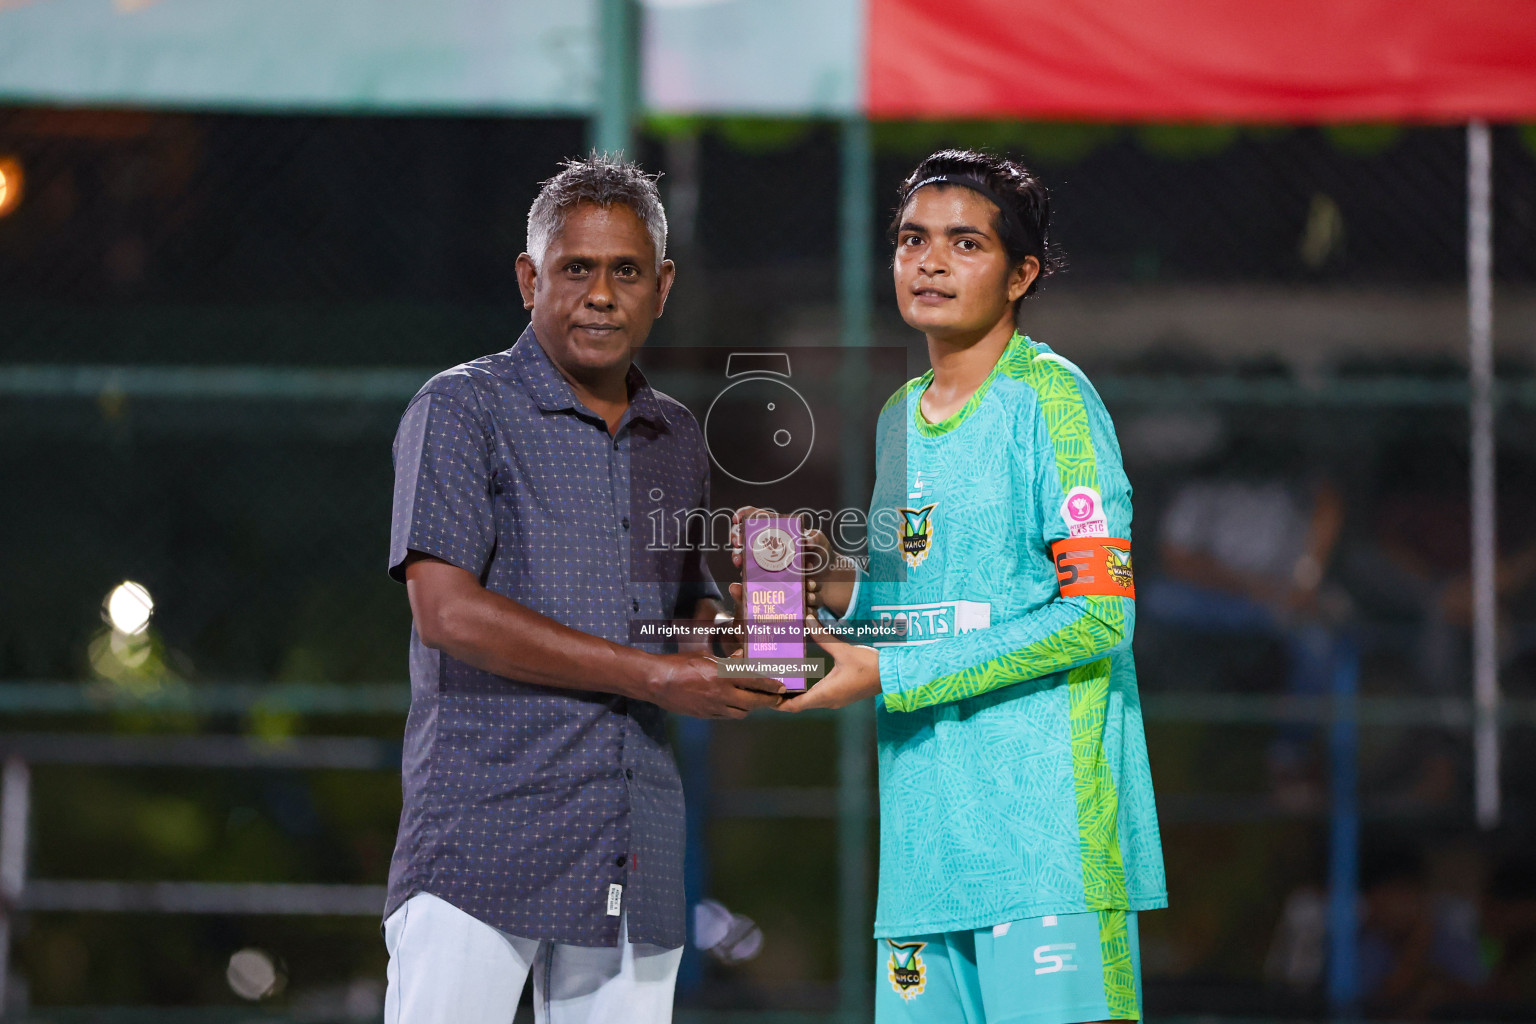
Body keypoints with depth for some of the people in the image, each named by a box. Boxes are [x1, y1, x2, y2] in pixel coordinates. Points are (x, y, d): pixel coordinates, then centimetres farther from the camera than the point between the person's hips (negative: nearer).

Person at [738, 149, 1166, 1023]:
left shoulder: (1049, 397, -6)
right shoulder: (898, 418, 18)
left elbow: (1097, 616, -13)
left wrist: (888, 677, -13)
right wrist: (843, 592, 4)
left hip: (1047, 821, -7)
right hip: (926, 827, 7)